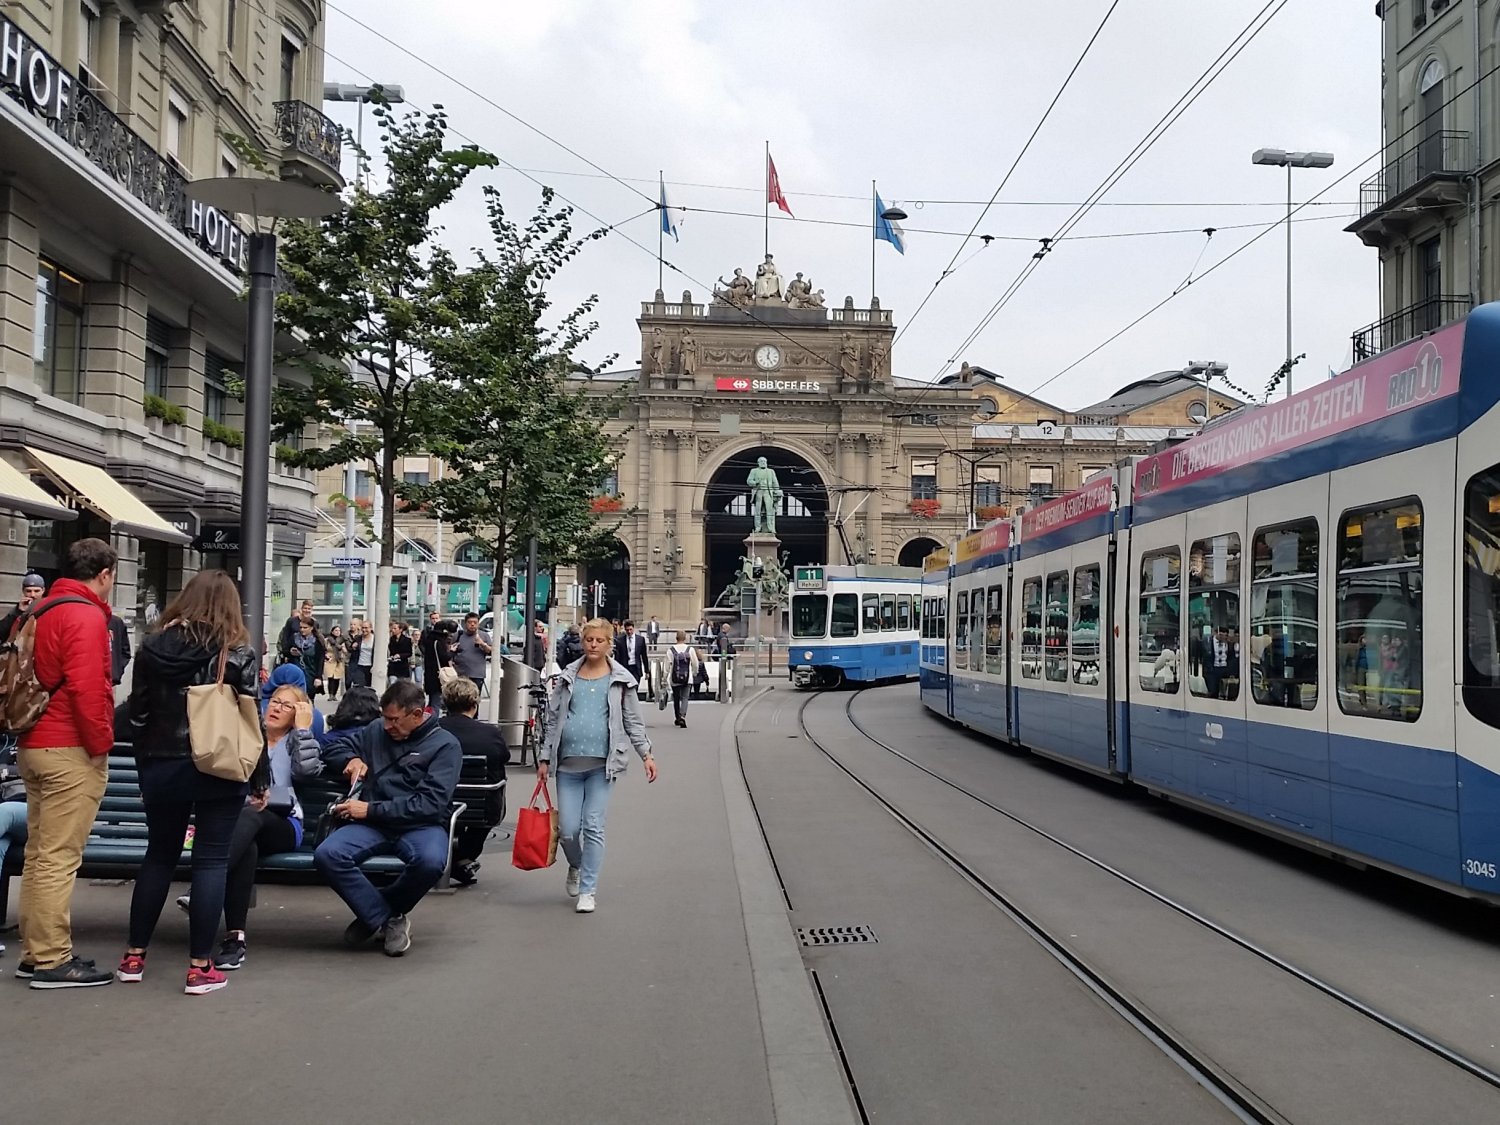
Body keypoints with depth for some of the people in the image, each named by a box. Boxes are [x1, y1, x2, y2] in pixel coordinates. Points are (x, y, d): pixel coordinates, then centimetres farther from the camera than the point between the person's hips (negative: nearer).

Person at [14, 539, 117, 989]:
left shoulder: (40, 610, 15)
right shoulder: (86, 616, -14)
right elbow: (87, 688, -23)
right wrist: (101, 743, -13)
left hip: (34, 746, 10)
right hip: (71, 751, -10)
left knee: (39, 853, 14)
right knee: (59, 858, -6)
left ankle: (35, 952, 20)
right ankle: (52, 960, -3)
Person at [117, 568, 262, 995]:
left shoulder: (154, 646, 3)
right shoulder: (238, 652, -7)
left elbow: (139, 716, 6)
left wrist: (145, 770, 15)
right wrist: (260, 777, 0)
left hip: (163, 768, 4)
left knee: (158, 856, 17)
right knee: (211, 861, 2)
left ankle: (134, 956, 22)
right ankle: (200, 966, 3)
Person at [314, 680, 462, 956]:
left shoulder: (445, 745, -1)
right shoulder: (377, 731, 13)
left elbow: (430, 803, -12)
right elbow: (332, 749, 27)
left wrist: (371, 809, -15)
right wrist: (351, 759, 2)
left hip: (420, 825, -3)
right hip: (372, 823, 3)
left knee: (430, 861, -38)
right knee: (326, 855, -27)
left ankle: (373, 913, -7)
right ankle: (385, 919, -10)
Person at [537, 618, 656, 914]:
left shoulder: (620, 680, 4)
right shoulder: (568, 677, 9)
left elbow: (633, 721, 8)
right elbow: (553, 720, 12)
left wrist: (647, 754, 0)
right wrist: (544, 758, 9)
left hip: (601, 764, -2)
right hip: (568, 764, 2)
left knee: (593, 828, -4)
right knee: (567, 829, 1)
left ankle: (587, 890, 8)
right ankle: (575, 867, 33)